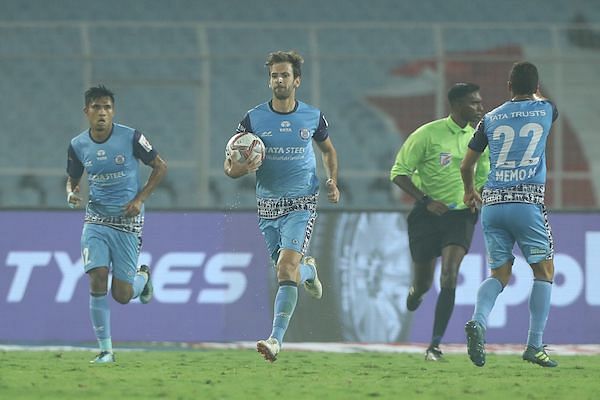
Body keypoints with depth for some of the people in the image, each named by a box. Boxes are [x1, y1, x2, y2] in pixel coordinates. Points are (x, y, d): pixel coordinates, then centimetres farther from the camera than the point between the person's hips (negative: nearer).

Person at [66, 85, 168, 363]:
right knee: (97, 281, -16)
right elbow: (73, 179, 17)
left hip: (127, 223, -2)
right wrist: (71, 193, -7)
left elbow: (160, 167, 2)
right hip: (95, 220, 2)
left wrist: (140, 199, -8)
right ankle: (105, 349, -6)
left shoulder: (131, 138, -9)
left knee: (121, 295, -2)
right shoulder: (78, 145, 1)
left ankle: (143, 277, 36)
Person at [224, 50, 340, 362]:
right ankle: (308, 269, 49)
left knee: (286, 268, -19)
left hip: (302, 204, -2)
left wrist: (332, 181, 4)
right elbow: (230, 166, 0)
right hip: (268, 205, 2)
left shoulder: (313, 117, 0)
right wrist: (240, 168, -24)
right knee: (287, 271, 11)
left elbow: (328, 150, 21)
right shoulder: (254, 119, -2)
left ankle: (276, 339, -24)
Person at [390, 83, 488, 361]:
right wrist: (426, 201, -18)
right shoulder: (428, 134, -11)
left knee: (449, 278, -16)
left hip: (461, 215, 2)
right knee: (423, 283, 8)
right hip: (428, 214, -2)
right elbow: (399, 172, -8)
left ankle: (435, 346, -14)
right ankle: (416, 292, 48)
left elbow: (484, 177, 19)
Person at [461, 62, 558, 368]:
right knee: (544, 269, 9)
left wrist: (469, 192, 37)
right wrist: (534, 94, 55)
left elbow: (466, 165, 18)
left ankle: (478, 322, -17)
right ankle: (535, 346, 2)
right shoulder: (545, 110, 5)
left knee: (500, 273, 12)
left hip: (492, 203, 3)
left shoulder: (490, 119, 10)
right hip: (528, 201, -3)